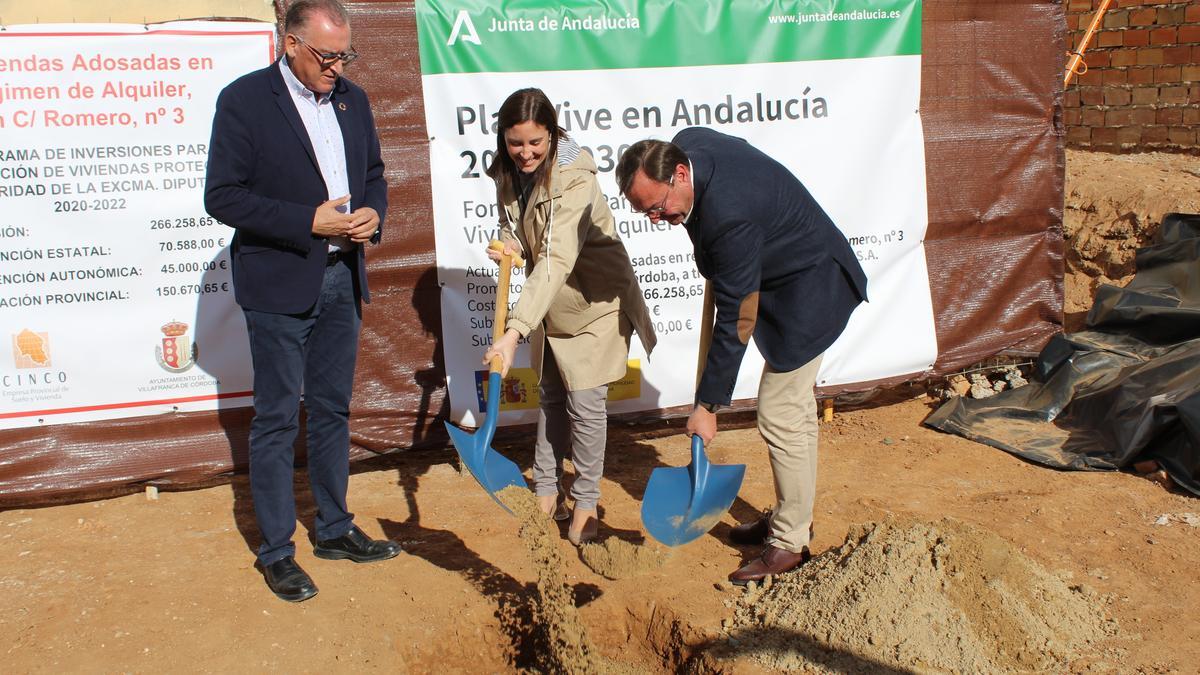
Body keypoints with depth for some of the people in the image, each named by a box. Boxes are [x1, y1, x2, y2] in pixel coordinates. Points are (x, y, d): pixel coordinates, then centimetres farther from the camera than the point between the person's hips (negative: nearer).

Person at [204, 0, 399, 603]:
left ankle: (335, 530, 29)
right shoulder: (243, 100, -11)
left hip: (340, 280, 6)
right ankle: (276, 551, 15)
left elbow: (373, 176, 17)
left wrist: (372, 215, -5)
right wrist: (309, 222, -20)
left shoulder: (350, 99, 7)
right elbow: (222, 197, -14)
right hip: (278, 284, -6)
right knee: (276, 420, 2)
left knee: (332, 411, 15)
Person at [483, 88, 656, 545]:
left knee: (585, 403, -4)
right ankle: (547, 491, 28)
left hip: (595, 302, -7)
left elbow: (557, 262, -40)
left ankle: (586, 502, 15)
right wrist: (509, 245, -14)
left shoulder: (574, 179, -31)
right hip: (549, 304, 7)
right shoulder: (508, 173, -7)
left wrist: (514, 332, -49)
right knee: (550, 396, 15)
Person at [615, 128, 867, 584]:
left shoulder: (730, 214, -37)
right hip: (786, 277, 10)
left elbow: (735, 321, -29)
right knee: (796, 406, 19)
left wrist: (708, 405, -20)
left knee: (780, 417, -6)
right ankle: (793, 515, 33)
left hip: (809, 291, -10)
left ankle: (790, 542, 9)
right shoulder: (685, 144, -12)